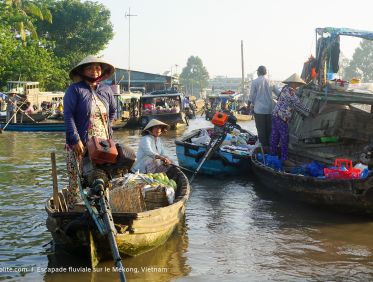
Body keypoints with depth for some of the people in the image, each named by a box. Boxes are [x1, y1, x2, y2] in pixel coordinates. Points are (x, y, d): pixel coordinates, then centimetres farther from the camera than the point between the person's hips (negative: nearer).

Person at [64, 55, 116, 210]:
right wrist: (76, 140, -16)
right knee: (76, 181, -6)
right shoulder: (74, 90, -3)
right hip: (80, 145, -4)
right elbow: (68, 116, -10)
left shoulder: (106, 90, 13)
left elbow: (113, 112, 28)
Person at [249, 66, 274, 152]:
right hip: (269, 108, 4)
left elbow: (252, 95, -4)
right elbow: (272, 94, 9)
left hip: (259, 108, -3)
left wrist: (252, 103, 14)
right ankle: (269, 145, 18)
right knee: (269, 128, 12)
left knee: (261, 129, 3)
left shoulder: (255, 82, -10)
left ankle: (263, 146, 5)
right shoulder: (269, 81, -1)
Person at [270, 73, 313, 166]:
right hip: (281, 117, -10)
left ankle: (272, 155, 21)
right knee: (284, 139, -5)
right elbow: (297, 103, -17)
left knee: (275, 137, 14)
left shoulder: (285, 89, 17)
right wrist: (308, 111, -10)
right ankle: (284, 159, -2)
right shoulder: (289, 90, -14)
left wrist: (302, 113, 25)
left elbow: (293, 104, 24)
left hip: (276, 115, 10)